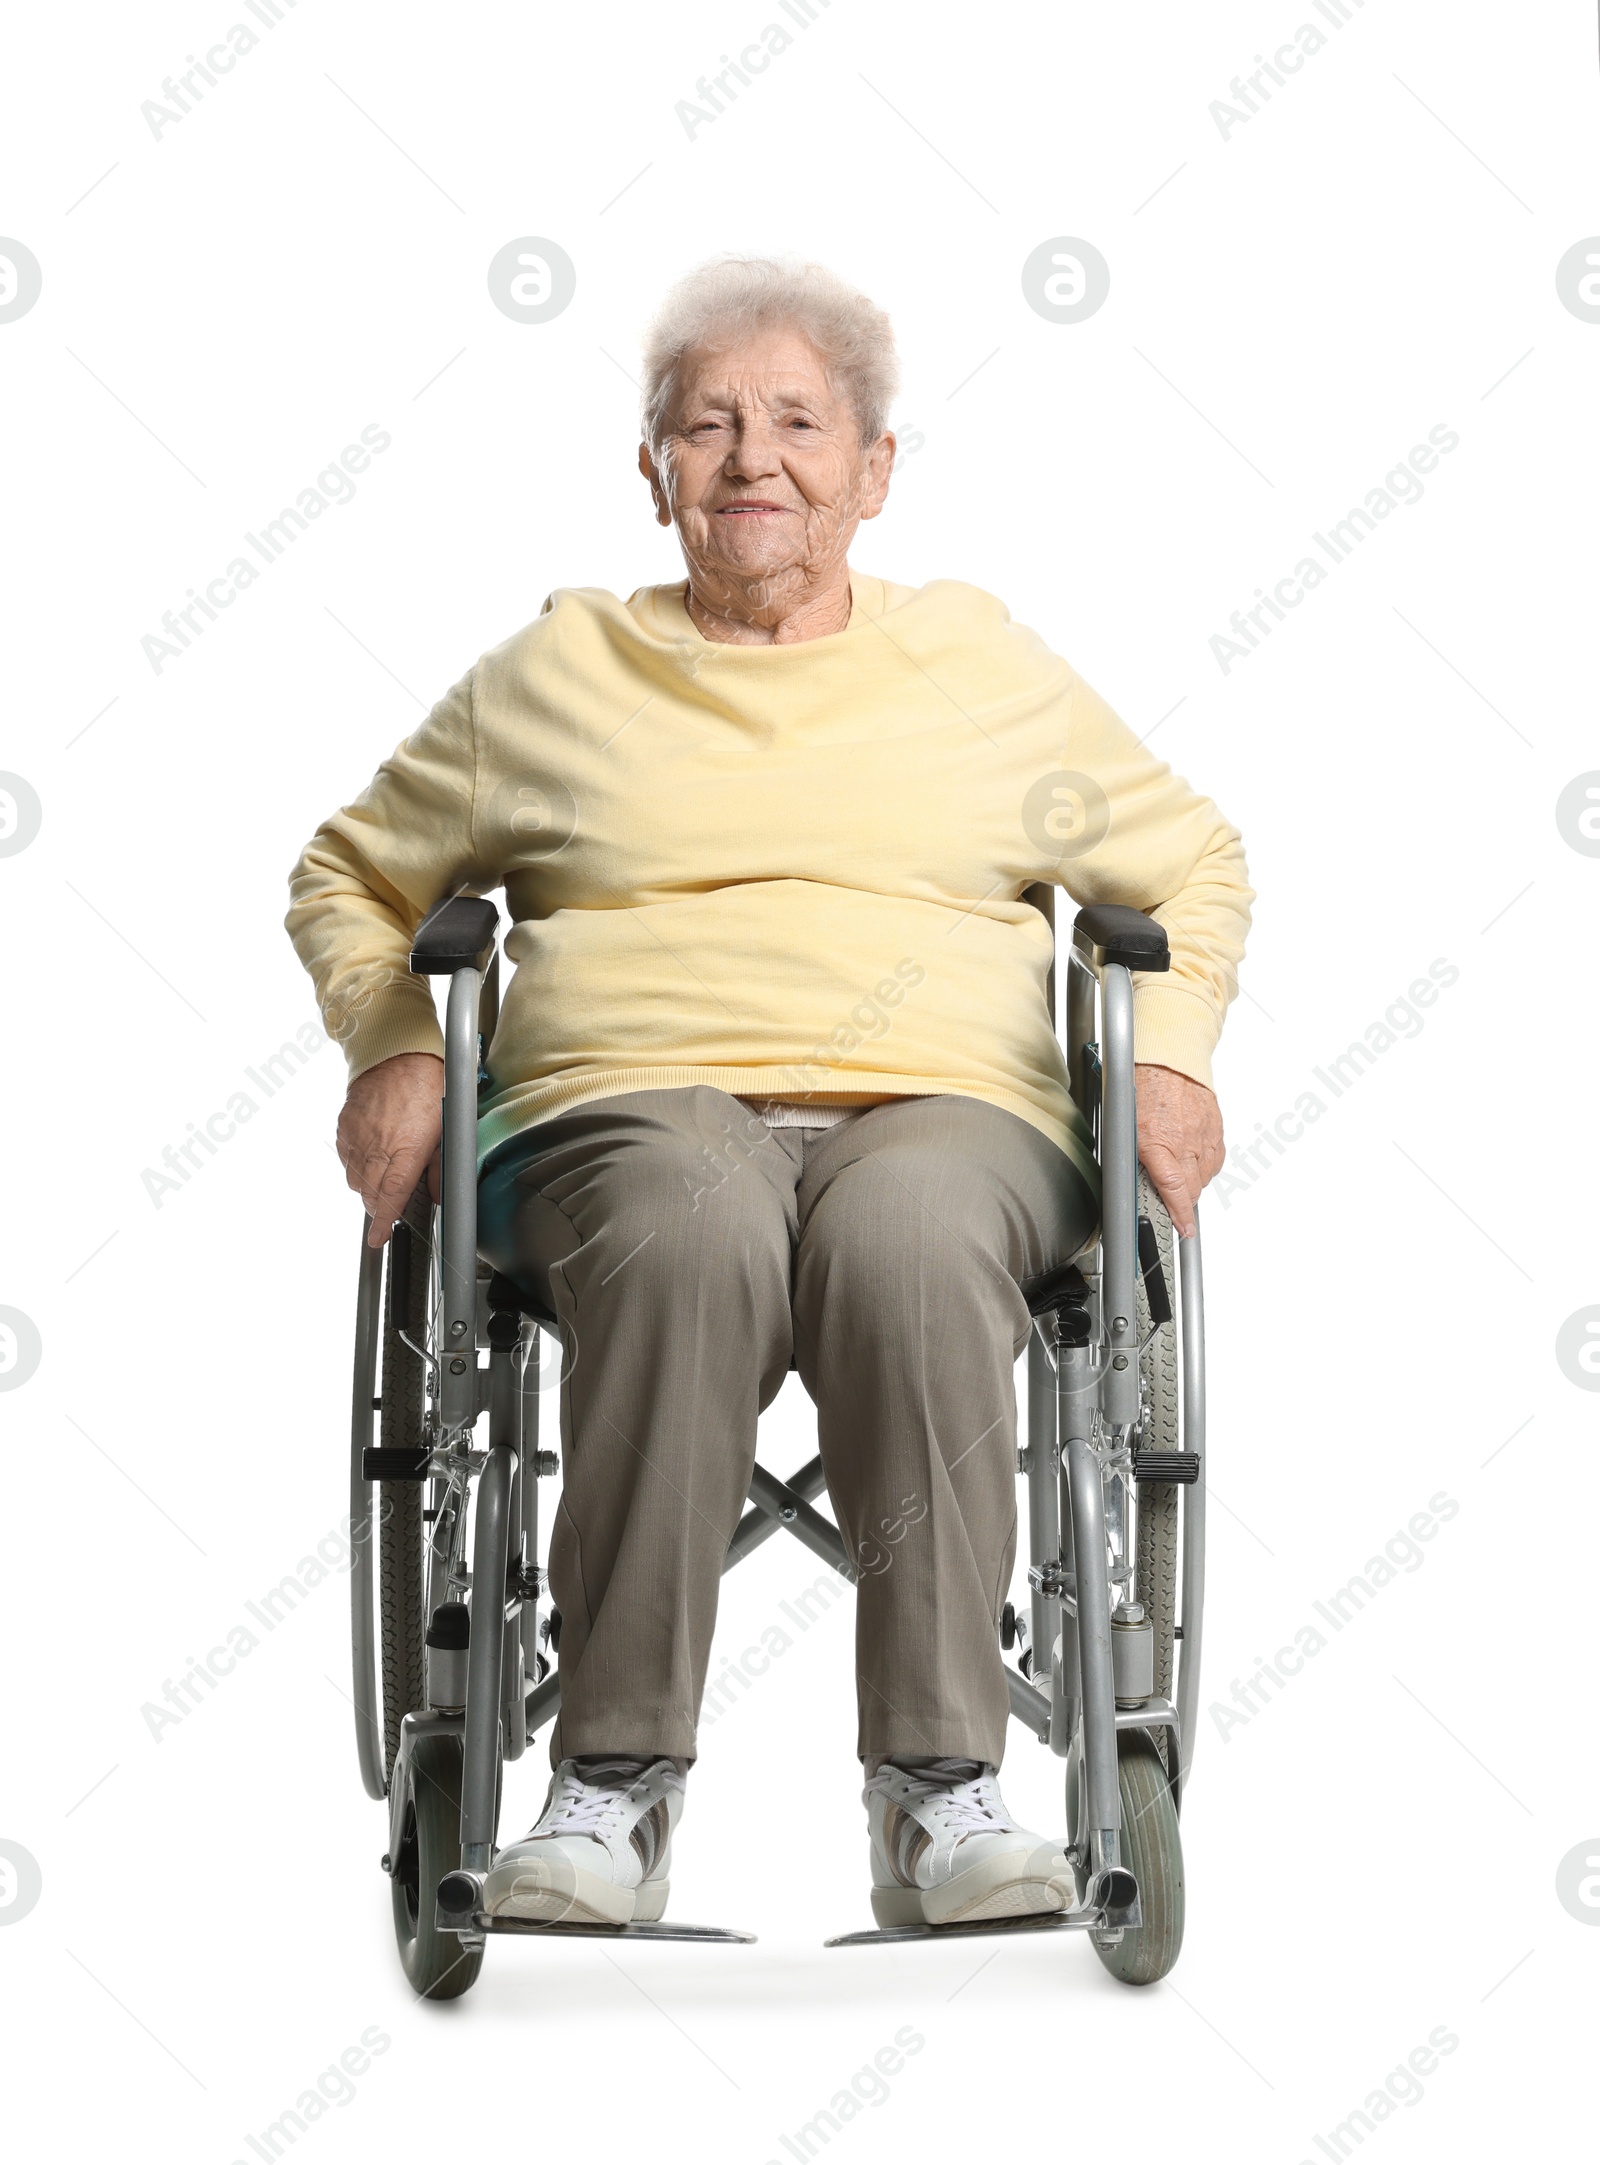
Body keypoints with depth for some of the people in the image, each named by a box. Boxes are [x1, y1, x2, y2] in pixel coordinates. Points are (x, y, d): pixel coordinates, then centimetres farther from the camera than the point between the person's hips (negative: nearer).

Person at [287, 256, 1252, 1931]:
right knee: (689, 1240, -38)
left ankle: (938, 1785, -33)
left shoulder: (981, 659, 20)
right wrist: (391, 1046, 8)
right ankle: (616, 1780, -31)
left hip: (945, 1102, 0)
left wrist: (1169, 1054, 8)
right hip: (633, 1098, 0)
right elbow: (350, 872, 27)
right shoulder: (558, 671, 19)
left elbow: (1190, 861, 26)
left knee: (909, 1245, -38)